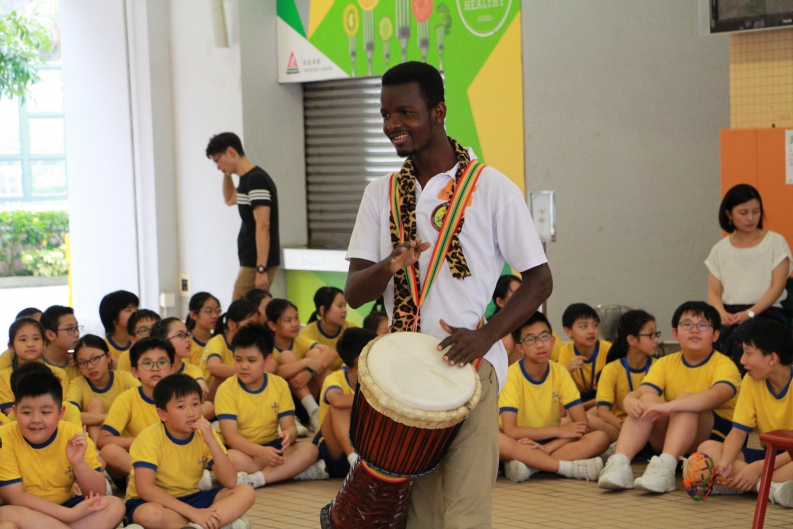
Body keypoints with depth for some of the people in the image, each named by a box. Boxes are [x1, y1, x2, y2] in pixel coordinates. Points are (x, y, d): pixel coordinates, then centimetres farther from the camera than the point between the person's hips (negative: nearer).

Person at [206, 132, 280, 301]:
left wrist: (261, 269, -24)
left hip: (257, 263, -10)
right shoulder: (247, 179, 15)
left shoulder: (256, 180, -14)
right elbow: (230, 200, 37)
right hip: (252, 262, 10)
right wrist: (227, 174, 21)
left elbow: (263, 226, -21)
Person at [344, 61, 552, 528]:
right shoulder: (381, 195, 9)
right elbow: (354, 294, 4)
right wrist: (388, 268, -19)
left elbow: (540, 279, -2)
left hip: (471, 368, -4)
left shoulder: (493, 189, -4)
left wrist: (486, 335, -17)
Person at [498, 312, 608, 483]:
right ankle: (573, 467, -33)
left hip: (552, 444, 4)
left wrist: (546, 447, -22)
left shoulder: (560, 373, -1)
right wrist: (559, 431, -17)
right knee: (496, 440, -38)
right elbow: (510, 431, -21)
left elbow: (583, 426, -6)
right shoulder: (512, 376, -11)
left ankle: (529, 466, -30)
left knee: (600, 438, -21)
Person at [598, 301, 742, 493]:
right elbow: (638, 393, -8)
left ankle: (665, 468, -46)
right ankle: (619, 464, -35)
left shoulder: (724, 365, -7)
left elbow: (716, 395, -31)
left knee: (686, 399, -29)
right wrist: (631, 402, -35)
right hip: (668, 438, 4)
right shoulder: (666, 364, 8)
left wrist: (669, 406, -45)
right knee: (647, 399, -20)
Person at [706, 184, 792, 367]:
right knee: (714, 337, -33)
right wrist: (721, 311, -13)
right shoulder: (720, 249, 16)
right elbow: (713, 292, 10)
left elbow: (777, 287, -1)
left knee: (740, 337, -36)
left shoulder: (776, 242, 7)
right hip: (729, 313, 2)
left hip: (766, 312, -2)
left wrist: (750, 313, -15)